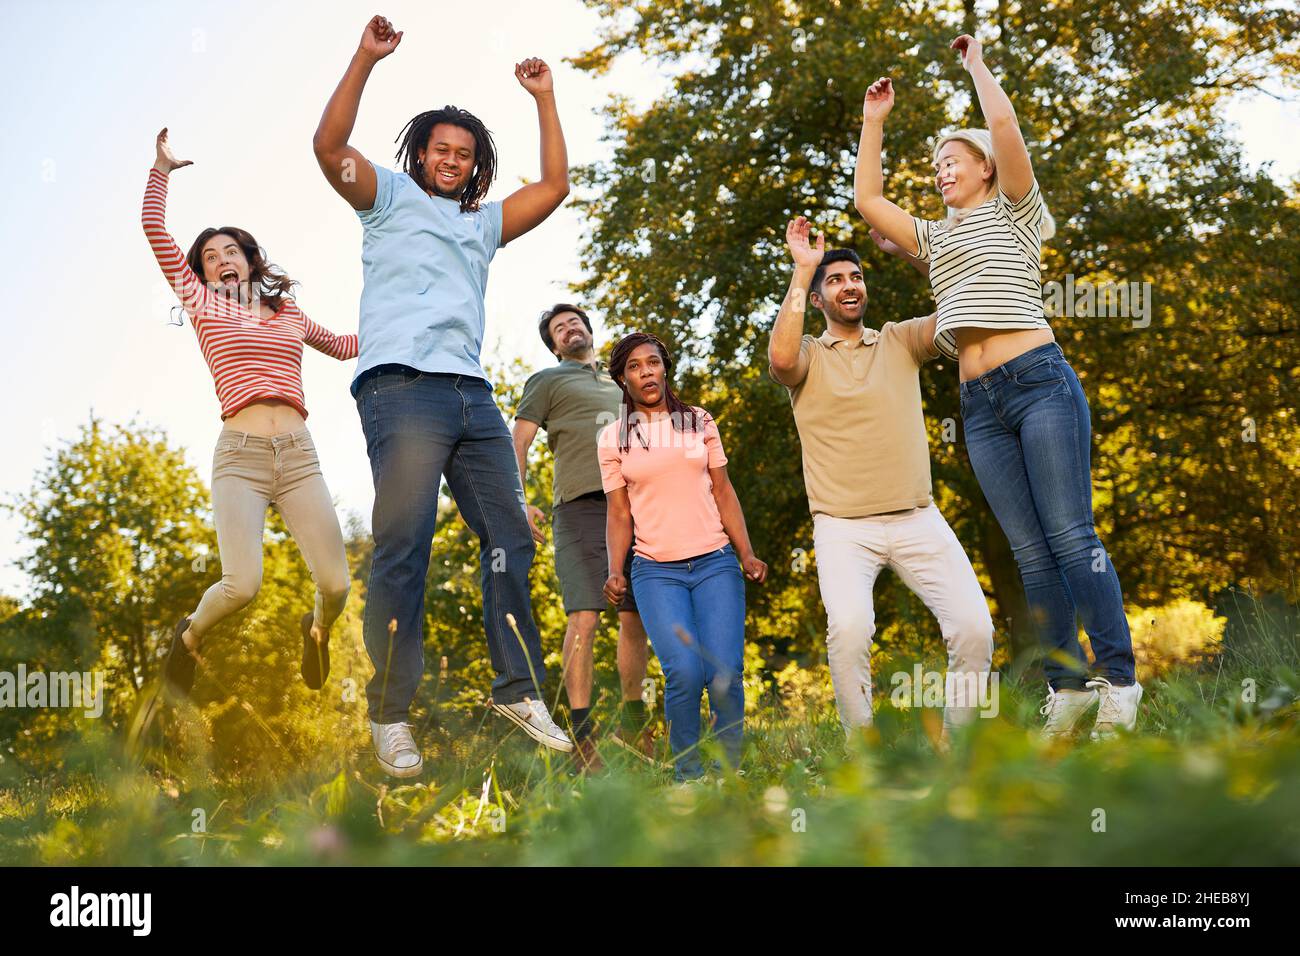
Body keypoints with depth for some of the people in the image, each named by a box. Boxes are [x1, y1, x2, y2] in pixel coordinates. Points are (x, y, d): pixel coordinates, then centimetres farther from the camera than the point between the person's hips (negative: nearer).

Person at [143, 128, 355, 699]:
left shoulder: (290, 315, 22)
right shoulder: (204, 305, 14)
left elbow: (342, 347, 41)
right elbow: (154, 229, 8)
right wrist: (162, 169, 11)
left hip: (299, 457, 3)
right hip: (240, 454, -3)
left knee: (336, 586, -9)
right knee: (242, 585, -21)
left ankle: (317, 630, 28)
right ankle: (189, 637, 14)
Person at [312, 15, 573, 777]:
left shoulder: (482, 221, 28)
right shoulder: (392, 197, 14)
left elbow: (554, 187, 25)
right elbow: (331, 147, -1)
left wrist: (545, 100, 25)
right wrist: (366, 59, -6)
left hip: (473, 398, 6)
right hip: (403, 390, -6)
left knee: (510, 539, 3)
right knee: (404, 549, -11)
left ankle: (520, 689, 10)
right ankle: (391, 717, -7)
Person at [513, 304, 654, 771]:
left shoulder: (621, 382, 29)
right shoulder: (548, 381, 15)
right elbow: (517, 443, 5)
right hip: (582, 503, -5)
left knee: (635, 616, 5)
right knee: (585, 616, -14)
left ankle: (633, 719, 19)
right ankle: (581, 732, -13)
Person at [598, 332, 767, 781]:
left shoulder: (700, 422, 13)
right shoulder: (613, 438, 9)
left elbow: (723, 494, 14)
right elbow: (619, 514, 10)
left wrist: (747, 555, 5)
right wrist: (615, 571, -4)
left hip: (715, 563, 1)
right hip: (656, 571, -1)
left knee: (725, 673, -14)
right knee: (684, 673, -20)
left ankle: (730, 772, 3)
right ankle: (687, 774, -2)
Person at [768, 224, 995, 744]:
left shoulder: (900, 340, 14)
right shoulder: (808, 355, 7)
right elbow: (779, 358, -17)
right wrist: (802, 271, -11)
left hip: (917, 519, 3)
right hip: (843, 527, -2)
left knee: (974, 626, -13)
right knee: (849, 629, -27)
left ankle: (955, 738, 7)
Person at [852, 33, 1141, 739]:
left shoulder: (1015, 211, 12)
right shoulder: (936, 239, 27)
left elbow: (1005, 129, -4)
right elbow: (867, 199, 23)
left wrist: (976, 65, 9)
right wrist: (874, 122, 25)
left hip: (1039, 381, -5)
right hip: (980, 405, 5)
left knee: (1070, 535, -12)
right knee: (1031, 553, 0)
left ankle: (1119, 681, -10)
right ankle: (1068, 687, 1)